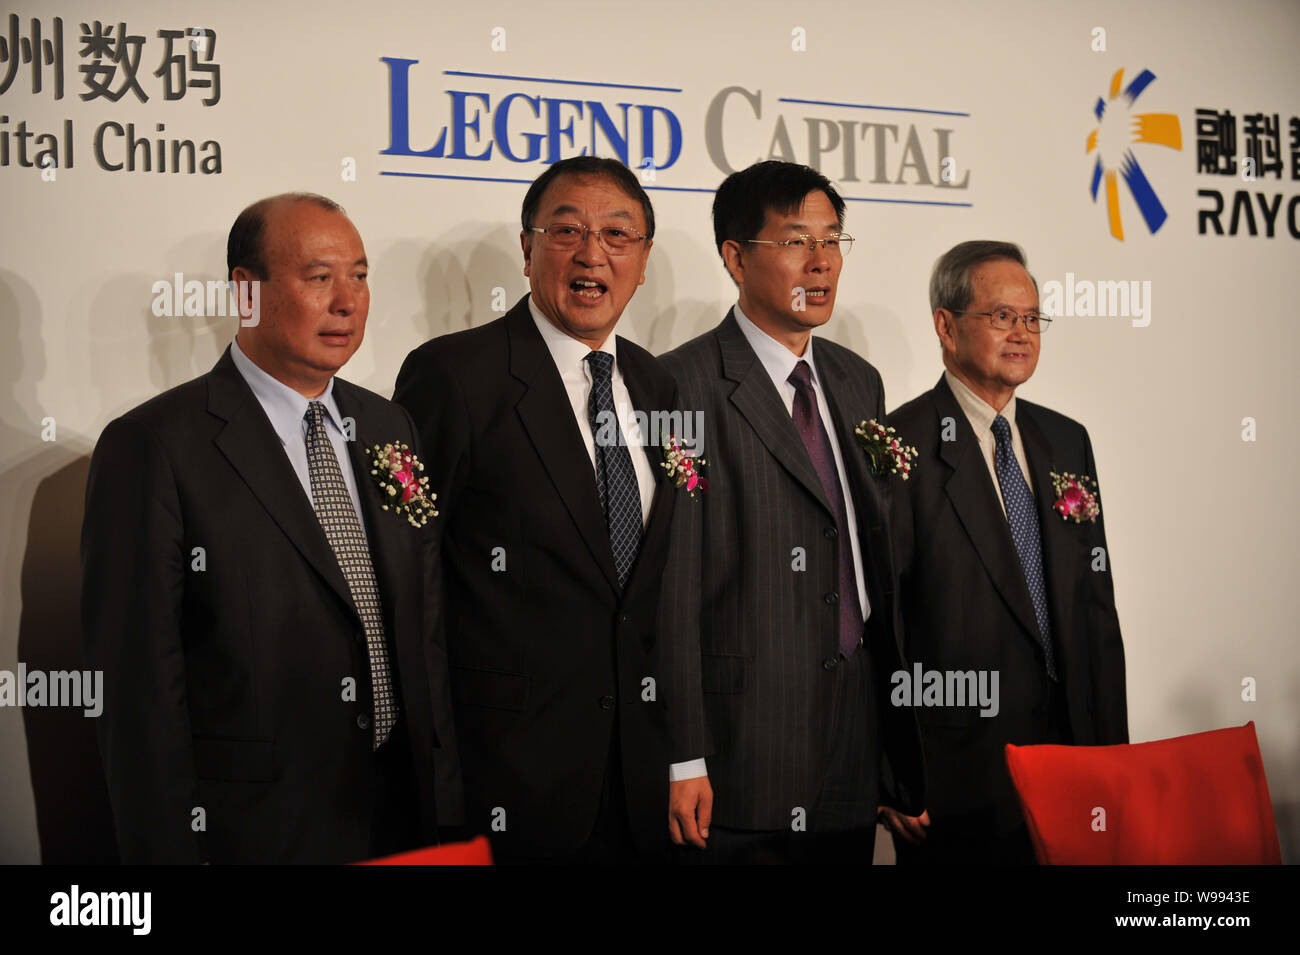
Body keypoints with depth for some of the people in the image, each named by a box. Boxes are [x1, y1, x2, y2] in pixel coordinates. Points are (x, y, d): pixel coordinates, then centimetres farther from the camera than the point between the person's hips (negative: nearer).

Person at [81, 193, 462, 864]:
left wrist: (444, 799, 9)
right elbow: (138, 680, -13)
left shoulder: (388, 427, 8)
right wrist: (172, 850, -14)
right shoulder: (152, 447, -12)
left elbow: (423, 621, 11)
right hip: (256, 832, -5)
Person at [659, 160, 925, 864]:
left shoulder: (859, 382, 14)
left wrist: (903, 739, 15)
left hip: (857, 747, 7)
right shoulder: (686, 385, -10)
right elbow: (671, 583, -13)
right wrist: (683, 759, -16)